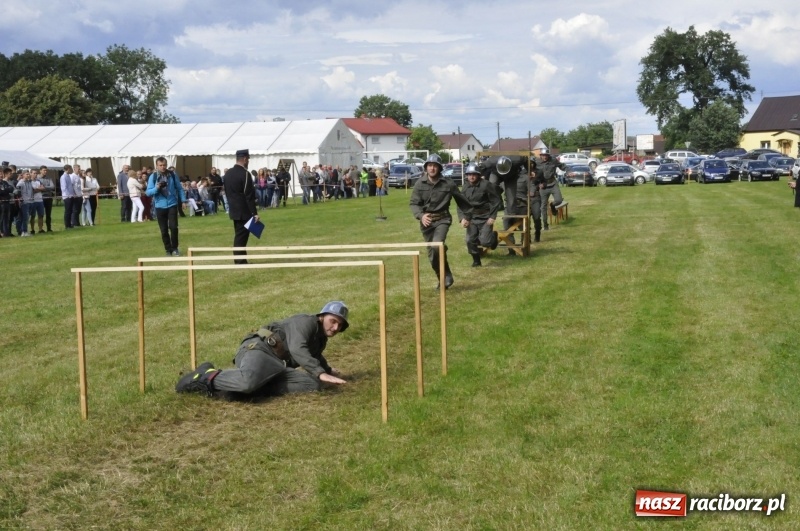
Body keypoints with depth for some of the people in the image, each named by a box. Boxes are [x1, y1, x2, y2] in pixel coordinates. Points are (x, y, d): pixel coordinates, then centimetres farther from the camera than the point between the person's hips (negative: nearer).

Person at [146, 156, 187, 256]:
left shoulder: (172, 175, 0)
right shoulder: (153, 177, -3)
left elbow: (179, 188, 9)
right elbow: (148, 192, -5)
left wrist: (183, 200, 3)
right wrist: (156, 188, -23)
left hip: (172, 204, 0)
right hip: (160, 206, 0)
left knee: (173, 227, -10)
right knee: (164, 230, 4)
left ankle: (175, 248, 6)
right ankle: (168, 250, 16)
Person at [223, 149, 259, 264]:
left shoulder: (228, 173, 9)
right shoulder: (244, 174, -17)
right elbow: (249, 196, -19)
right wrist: (254, 212, -16)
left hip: (234, 210, 8)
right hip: (244, 211, -8)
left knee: (239, 235, 14)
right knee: (241, 236, -5)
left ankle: (239, 260, 17)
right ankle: (240, 261, -4)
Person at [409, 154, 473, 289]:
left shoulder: (448, 184, -4)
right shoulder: (420, 183, -2)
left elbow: (462, 201, 9)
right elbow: (413, 203, -5)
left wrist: (467, 216, 17)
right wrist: (421, 215, -24)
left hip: (442, 219, -3)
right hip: (426, 220, 3)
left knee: (437, 245, -26)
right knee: (432, 255, 8)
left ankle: (447, 275, -8)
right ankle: (442, 279, 28)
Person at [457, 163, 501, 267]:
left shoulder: (486, 185, -11)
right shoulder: (465, 188, 3)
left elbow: (495, 201, -7)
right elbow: (460, 204, 5)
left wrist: (492, 217, -13)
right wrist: (462, 218, -9)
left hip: (485, 218, -4)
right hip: (471, 218, 4)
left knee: (484, 241, -13)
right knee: (470, 241, -3)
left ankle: (493, 236, 22)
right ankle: (476, 261, 18)